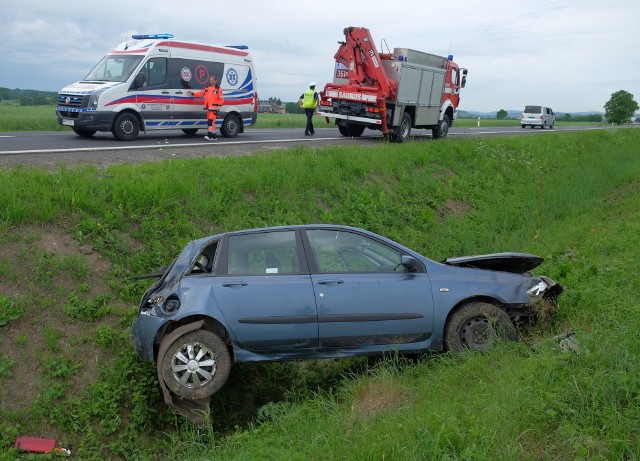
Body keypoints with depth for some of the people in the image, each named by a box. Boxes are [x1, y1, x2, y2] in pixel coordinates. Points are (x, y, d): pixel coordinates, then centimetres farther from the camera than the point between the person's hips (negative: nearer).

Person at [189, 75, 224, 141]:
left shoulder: (218, 89, -3)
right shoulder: (207, 88, 16)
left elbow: (221, 99, -5)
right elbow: (200, 93, 18)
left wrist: (219, 106, -15)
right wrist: (193, 93, 9)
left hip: (214, 108, -8)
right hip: (208, 108, 8)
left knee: (211, 121, -18)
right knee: (209, 121, 9)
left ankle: (209, 135, -24)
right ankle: (214, 136, 16)